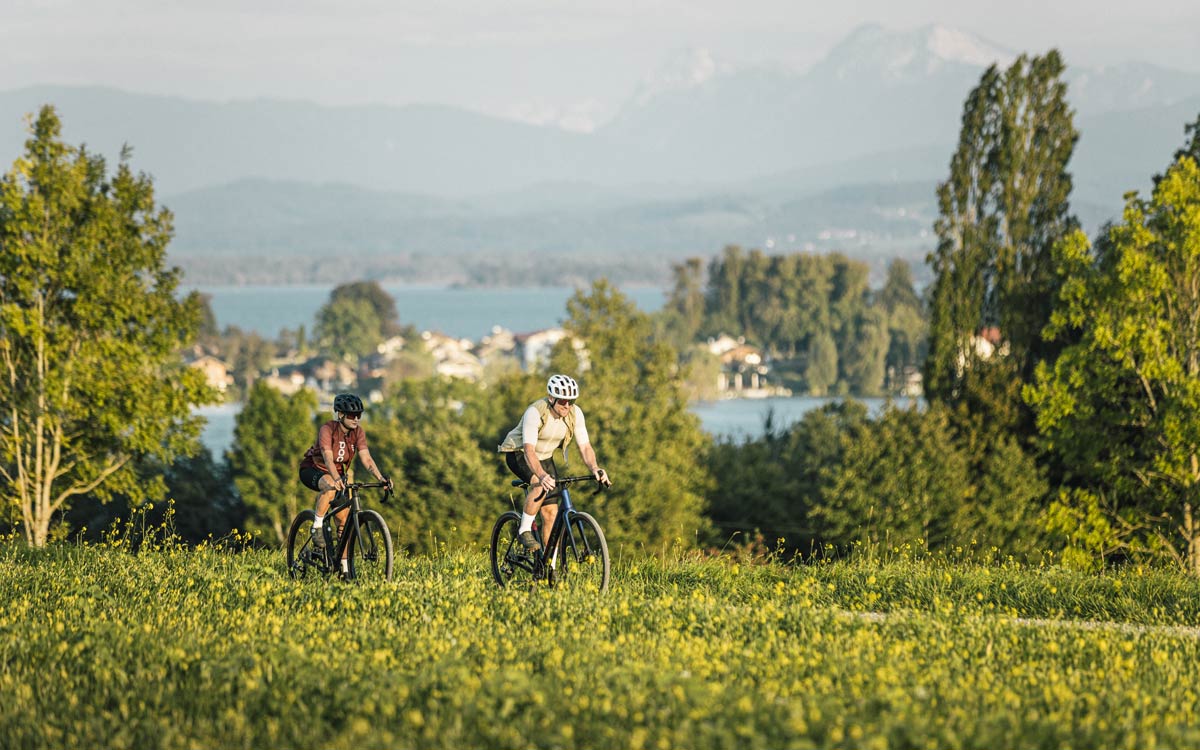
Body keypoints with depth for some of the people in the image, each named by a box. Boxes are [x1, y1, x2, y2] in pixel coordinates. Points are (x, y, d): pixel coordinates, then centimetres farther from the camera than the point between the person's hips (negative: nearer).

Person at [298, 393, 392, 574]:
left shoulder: (358, 432, -11)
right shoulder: (327, 429, -27)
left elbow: (366, 458, -19)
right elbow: (328, 457, -40)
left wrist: (381, 478, -36)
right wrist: (337, 479, -58)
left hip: (337, 473, 6)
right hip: (312, 469, -5)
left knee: (344, 518, -7)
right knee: (330, 486, -41)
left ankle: (345, 567, -1)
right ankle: (317, 527, -27)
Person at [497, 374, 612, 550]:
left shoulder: (575, 413, -17)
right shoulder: (535, 412, -32)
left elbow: (585, 446, -17)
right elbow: (529, 449, -41)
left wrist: (595, 469, -37)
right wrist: (542, 475, -57)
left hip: (545, 457, 5)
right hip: (519, 453, -5)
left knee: (551, 512, -3)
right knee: (540, 485, -36)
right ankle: (524, 530, -19)